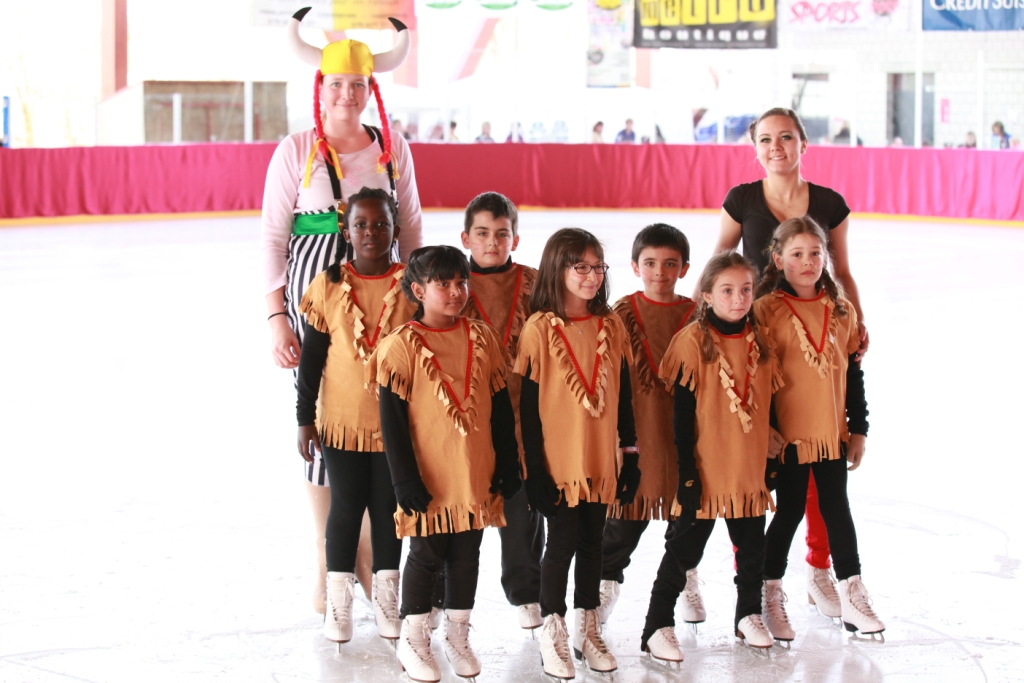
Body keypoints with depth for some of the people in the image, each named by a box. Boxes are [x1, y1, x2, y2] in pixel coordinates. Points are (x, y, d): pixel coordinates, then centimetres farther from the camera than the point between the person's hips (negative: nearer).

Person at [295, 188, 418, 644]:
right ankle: (338, 598, 18)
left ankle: (386, 594, 23)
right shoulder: (329, 287, -5)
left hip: (397, 422, 0)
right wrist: (305, 418, 0)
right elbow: (311, 358, 0)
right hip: (342, 421, 0)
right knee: (346, 507, 7)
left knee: (389, 506, 10)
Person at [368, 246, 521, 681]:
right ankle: (413, 641, 21)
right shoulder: (402, 345, -10)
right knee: (426, 555, 7)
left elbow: (501, 410, 8)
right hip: (429, 480, -4)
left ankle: (457, 637, 27)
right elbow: (391, 421, -11)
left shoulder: (482, 339, 3)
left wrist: (508, 466, 7)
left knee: (466, 555, 12)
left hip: (477, 477, 4)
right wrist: (406, 480, -13)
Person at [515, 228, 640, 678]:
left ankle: (588, 630, 24)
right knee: (562, 542, 3)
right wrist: (534, 468, -11)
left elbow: (623, 396, 9)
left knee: (592, 543, 12)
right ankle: (552, 635, 16)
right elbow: (528, 404, -8)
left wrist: (631, 455, 7)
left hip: (600, 462, 4)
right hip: (557, 461, -4)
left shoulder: (611, 327, 4)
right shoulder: (541, 328, -9)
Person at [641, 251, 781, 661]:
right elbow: (682, 413, -12)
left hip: (751, 469, 5)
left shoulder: (759, 341, 4)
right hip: (707, 470, -5)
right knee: (685, 548, 2)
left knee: (753, 547, 16)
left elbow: (768, 404, 12)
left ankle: (749, 616, 34)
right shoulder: (694, 340, -12)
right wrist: (687, 470, -14)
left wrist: (771, 460, 12)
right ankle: (657, 628, 10)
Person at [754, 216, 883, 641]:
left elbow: (854, 373, 10)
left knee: (837, 510, 10)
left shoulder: (842, 310, 6)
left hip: (833, 432, 4)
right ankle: (770, 596, 17)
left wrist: (858, 428, 8)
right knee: (790, 511, 4)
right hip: (789, 432, -4)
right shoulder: (767, 309, -8)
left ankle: (852, 598, 16)